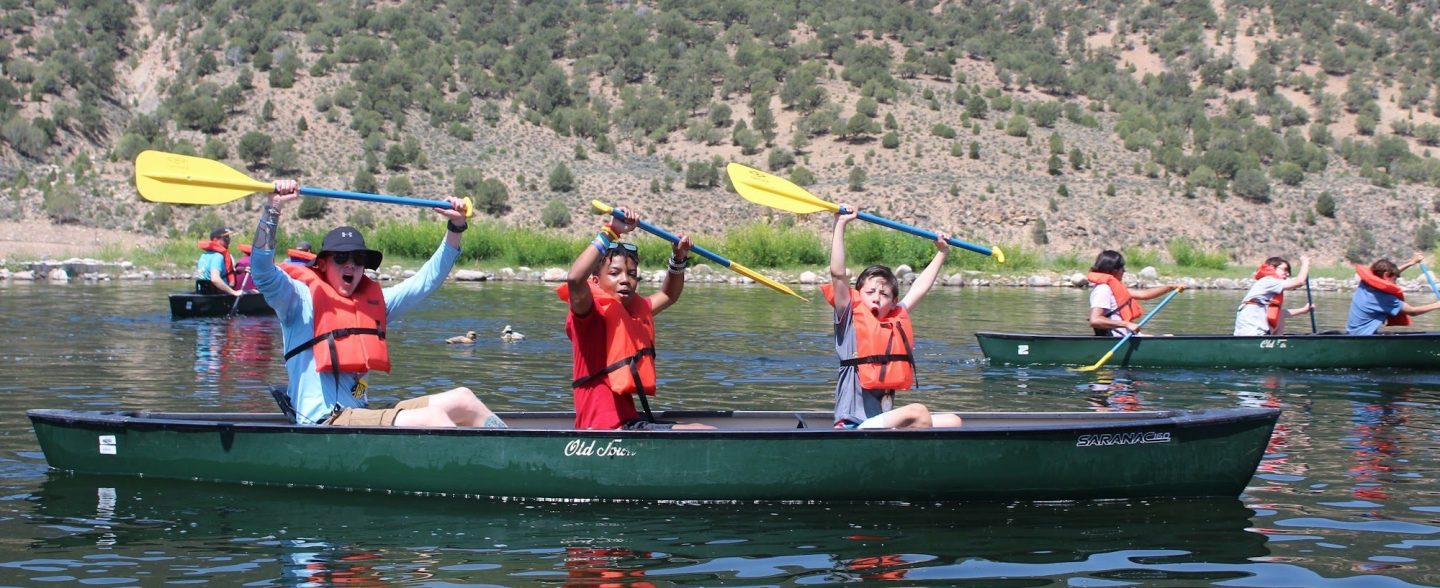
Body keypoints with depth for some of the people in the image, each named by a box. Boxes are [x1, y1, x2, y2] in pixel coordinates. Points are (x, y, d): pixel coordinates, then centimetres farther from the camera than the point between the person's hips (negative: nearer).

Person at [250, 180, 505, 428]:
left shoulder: (374, 301, 19)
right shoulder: (304, 298, 0)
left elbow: (426, 280, 26)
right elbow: (263, 272, -16)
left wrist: (455, 228, 20)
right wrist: (273, 208, -25)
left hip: (362, 415, 8)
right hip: (323, 420, -8)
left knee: (463, 400, 1)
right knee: (431, 419, -23)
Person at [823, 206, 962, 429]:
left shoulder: (896, 321, 16)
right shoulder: (850, 320, -1)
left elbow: (920, 288, 30)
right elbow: (837, 273, -10)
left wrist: (941, 253, 38)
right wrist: (840, 224, -10)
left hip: (884, 423, 8)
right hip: (854, 426, -8)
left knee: (952, 422, -5)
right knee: (917, 412, -28)